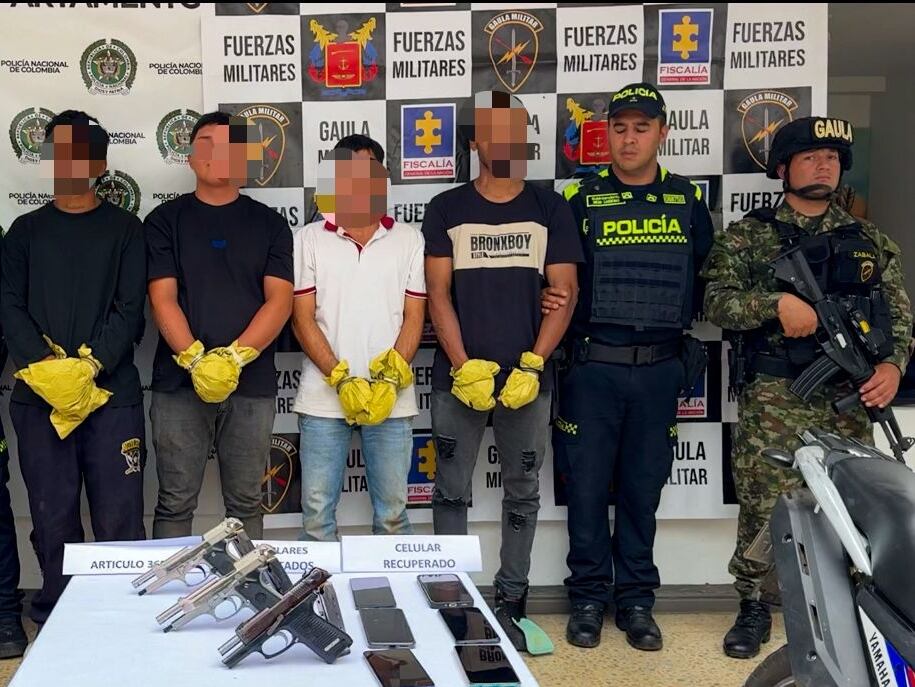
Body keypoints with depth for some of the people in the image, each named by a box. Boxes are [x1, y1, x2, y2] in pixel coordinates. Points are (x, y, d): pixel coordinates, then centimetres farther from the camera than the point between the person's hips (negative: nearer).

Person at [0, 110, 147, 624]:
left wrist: (89, 366, -16)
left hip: (111, 393, -2)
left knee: (120, 519, -3)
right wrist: (45, 367, -13)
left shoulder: (124, 228, 8)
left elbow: (130, 309, -2)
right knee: (53, 518, 7)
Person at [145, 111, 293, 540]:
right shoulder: (165, 220, 7)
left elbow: (279, 300, -1)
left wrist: (234, 356, -15)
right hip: (180, 382, 0)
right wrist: (197, 360, -17)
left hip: (251, 382, 1)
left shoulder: (269, 224, 9)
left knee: (245, 504, 8)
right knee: (174, 504, 4)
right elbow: (162, 299, -2)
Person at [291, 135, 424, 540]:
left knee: (392, 513, 7)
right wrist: (341, 379, -11)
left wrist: (389, 379, -10)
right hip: (323, 397, 0)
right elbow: (303, 318, 1)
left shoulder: (408, 240, 8)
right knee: (316, 513, 4)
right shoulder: (309, 239, 6)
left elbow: (414, 317, 4)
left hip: (390, 397, 0)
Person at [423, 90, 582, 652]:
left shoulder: (550, 209, 5)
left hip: (528, 378, 1)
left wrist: (532, 366, -10)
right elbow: (439, 293, 0)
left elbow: (564, 292, 1)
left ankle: (510, 603, 20)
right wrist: (464, 367, -11)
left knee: (523, 495, 8)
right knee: (452, 493, 4)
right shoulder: (446, 209, 5)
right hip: (459, 376, 0)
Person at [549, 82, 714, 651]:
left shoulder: (689, 201, 8)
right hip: (593, 367, -1)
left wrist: (680, 321, 0)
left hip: (660, 369, 2)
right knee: (587, 485, 3)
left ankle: (637, 600, 21)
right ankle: (589, 598, 18)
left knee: (643, 487, 9)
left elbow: (706, 277, 13)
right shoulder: (580, 201, 2)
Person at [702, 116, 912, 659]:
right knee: (764, 509, -1)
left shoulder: (871, 242, 14)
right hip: (775, 400, -3)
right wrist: (776, 301, -21)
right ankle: (753, 607, 17)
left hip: (849, 398, 3)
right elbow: (718, 302, -6)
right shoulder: (748, 237, 4)